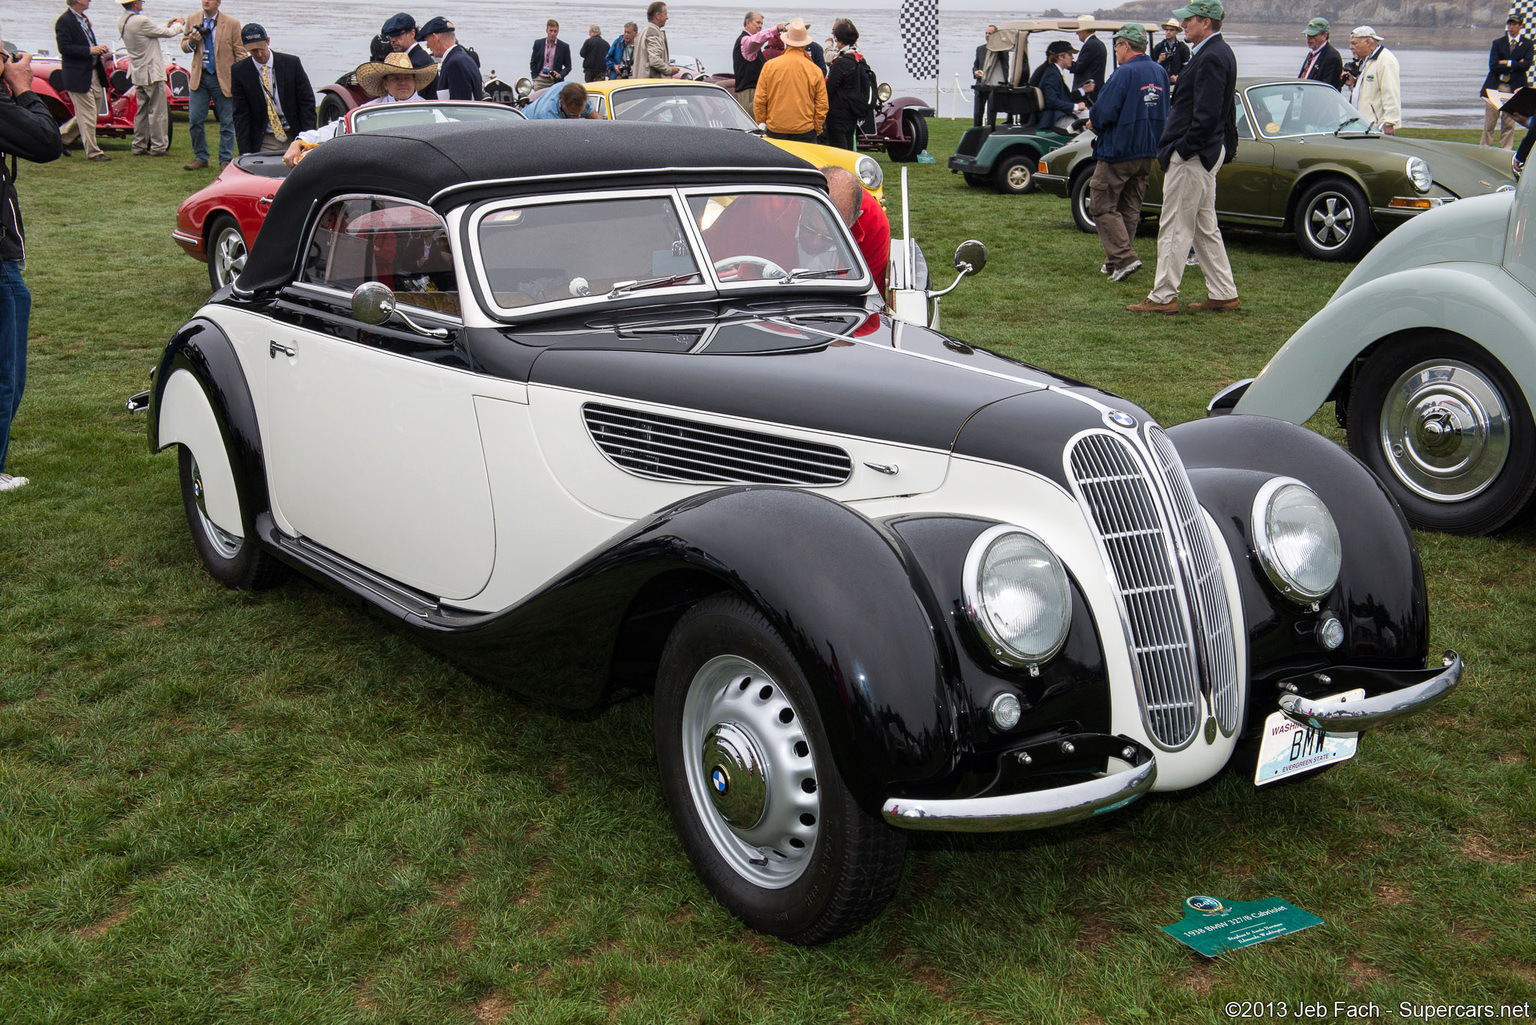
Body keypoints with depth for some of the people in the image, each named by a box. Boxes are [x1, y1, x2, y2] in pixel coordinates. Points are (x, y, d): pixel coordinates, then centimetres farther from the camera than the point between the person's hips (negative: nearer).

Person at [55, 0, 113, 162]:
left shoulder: (84, 19, 14)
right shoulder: (64, 21, -13)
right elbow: (64, 48, -19)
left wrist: (99, 49, 5)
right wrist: (90, 50, -22)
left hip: (93, 73, 9)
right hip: (78, 77, -9)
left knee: (93, 111, 13)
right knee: (87, 115, -3)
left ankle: (63, 136, 28)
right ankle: (92, 152, 5)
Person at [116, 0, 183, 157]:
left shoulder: (122, 21, 6)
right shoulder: (140, 21, -21)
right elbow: (167, 33, -11)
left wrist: (167, 25, 22)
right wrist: (178, 24, 8)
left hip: (137, 73, 9)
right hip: (152, 72, -9)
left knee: (142, 111, 14)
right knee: (157, 111, -2)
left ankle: (139, 146, 16)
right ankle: (158, 147, 1)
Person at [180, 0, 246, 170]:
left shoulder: (231, 23, -1)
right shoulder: (192, 20, 8)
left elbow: (240, 52, 0)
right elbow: (184, 46, 15)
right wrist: (191, 43, -9)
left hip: (223, 78, -3)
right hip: (199, 77, 3)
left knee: (227, 122, 2)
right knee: (195, 120, 1)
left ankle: (225, 160, 12)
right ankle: (200, 158, 15)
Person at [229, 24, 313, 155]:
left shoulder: (291, 63, 0)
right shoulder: (239, 71, 0)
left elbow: (307, 102, 3)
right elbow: (241, 115, 1)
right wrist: (245, 153, -6)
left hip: (295, 136, 0)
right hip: (264, 143, 0)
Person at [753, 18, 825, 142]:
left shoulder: (769, 66, 0)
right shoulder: (814, 70, 0)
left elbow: (759, 101, 3)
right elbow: (822, 105, 3)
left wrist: (761, 125, 14)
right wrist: (817, 129, 14)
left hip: (775, 131, 1)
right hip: (805, 131, -1)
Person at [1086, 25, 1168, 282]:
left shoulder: (1125, 73, -16)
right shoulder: (1160, 72, 9)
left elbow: (1104, 112, -20)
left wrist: (1093, 122, 3)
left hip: (1117, 152, -8)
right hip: (1148, 152, 8)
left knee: (1103, 207, -1)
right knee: (1130, 209, 13)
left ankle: (1125, 257, -13)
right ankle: (1115, 261, 18)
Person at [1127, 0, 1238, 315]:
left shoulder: (1211, 58, -18)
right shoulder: (1221, 53, 15)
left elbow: (1207, 113, -24)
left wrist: (1184, 148, -18)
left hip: (1191, 156, -11)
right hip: (1207, 152, 11)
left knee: (1175, 229, -5)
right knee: (1205, 227, 15)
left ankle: (1164, 297, 1)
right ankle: (1224, 295, 18)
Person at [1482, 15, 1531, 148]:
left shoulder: (1527, 44, 7)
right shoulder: (1498, 43, 7)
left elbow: (1526, 65, -6)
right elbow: (1493, 66, -5)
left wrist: (1508, 63, -10)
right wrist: (1515, 66, -7)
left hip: (1514, 88, 0)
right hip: (1495, 87, 0)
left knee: (1509, 122, 0)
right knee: (1490, 120, 0)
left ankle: (1505, 149, 5)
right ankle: (1484, 146, 8)